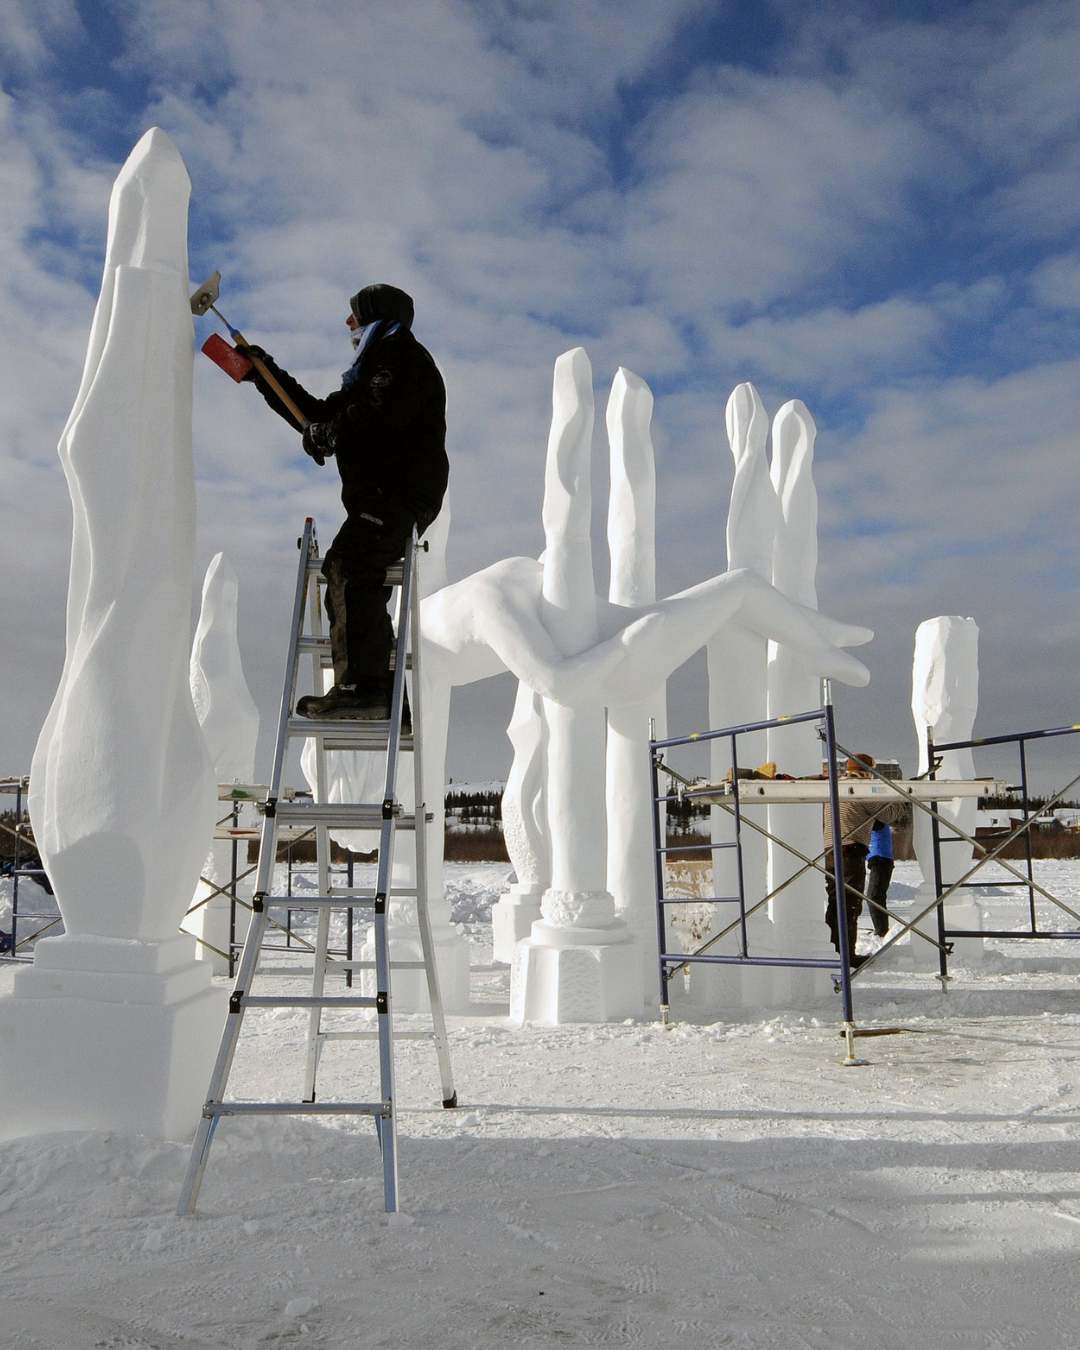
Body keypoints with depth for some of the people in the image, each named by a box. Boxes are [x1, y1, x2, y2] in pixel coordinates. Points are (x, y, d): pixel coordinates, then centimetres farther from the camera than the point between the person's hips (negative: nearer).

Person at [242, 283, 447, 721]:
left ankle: (361, 687, -33)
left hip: (398, 495, -10)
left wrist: (327, 435, -4)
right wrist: (266, 375, 33)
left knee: (345, 570, -24)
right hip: (383, 499, 10)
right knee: (359, 586, 8)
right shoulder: (375, 367, 34)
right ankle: (386, 700, 10)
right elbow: (321, 414, 34)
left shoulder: (404, 356, 2)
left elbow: (379, 417, -17)